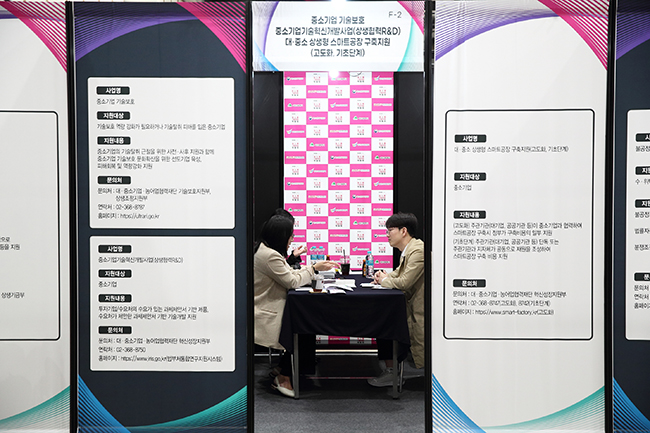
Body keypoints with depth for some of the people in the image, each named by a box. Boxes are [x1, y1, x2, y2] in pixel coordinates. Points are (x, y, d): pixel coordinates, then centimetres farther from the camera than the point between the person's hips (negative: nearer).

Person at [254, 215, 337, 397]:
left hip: (270, 309, 11)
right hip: (267, 316, -11)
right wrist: (314, 268, -7)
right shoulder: (269, 256, -23)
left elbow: (291, 273, 16)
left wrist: (316, 266, 8)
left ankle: (283, 370, 7)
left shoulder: (268, 251, 12)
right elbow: (292, 281, -19)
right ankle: (283, 378, 3)